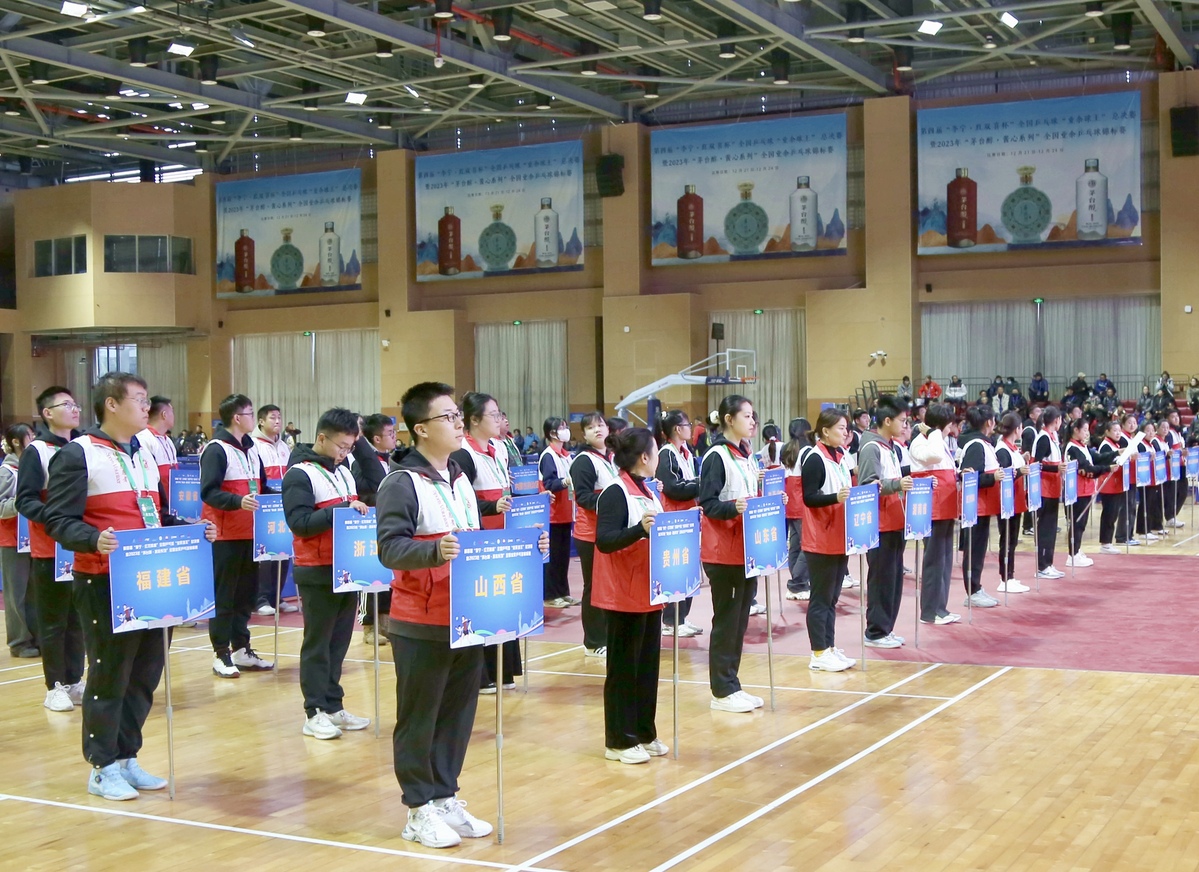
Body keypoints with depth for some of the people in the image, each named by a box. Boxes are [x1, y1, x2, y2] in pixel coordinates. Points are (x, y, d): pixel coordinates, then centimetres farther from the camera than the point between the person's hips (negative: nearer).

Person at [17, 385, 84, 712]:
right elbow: (25, 500, -13)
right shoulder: (36, 451, -6)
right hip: (49, 551, -5)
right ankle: (55, 687, 10)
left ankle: (74, 681, 20)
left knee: (78, 618, 10)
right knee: (53, 621, 2)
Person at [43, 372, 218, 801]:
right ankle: (102, 768, 12)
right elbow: (59, 520, -14)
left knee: (145, 673, 11)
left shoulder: (145, 455, 18)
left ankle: (126, 758, 23)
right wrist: (94, 540, -31)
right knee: (109, 675, -1)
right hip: (103, 583, -8)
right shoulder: (77, 454, -8)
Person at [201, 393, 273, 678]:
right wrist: (237, 501, -34)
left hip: (249, 533, 8)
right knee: (224, 595, -2)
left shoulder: (250, 448, 14)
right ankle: (220, 654, 5)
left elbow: (261, 486, 22)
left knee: (246, 592, 12)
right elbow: (208, 492, -21)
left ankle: (241, 649, 21)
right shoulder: (216, 449, -13)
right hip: (224, 535, -8)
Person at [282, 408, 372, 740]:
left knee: (340, 640, 11)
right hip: (318, 573, -7)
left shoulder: (344, 472, 13)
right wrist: (342, 509, -24)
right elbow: (300, 523, -19)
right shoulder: (299, 474, -11)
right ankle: (314, 712, 5)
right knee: (318, 642, -1)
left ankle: (333, 705, 18)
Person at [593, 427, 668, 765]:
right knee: (623, 667, -1)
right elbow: (603, 541, -24)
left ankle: (644, 734, 23)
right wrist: (640, 529, -36)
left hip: (647, 593, 9)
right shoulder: (615, 493, -16)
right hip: (623, 596, -9)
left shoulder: (647, 491, 11)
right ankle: (619, 741, 8)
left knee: (647, 665, 13)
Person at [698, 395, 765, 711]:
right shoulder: (716, 456, -12)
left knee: (741, 617, 11)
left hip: (745, 548, 8)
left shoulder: (745, 457, 13)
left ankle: (731, 685, 20)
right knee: (726, 618, -2)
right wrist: (734, 508, -32)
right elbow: (708, 504, -16)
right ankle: (722, 691, 6)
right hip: (722, 550, -8)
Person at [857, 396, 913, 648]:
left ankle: (886, 628, 20)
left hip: (895, 522, 9)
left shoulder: (892, 447, 15)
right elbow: (867, 485, -22)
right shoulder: (871, 448, -14)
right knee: (881, 578, -4)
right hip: (879, 523, -9)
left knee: (894, 577, 12)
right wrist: (896, 485, -33)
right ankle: (875, 632, 4)